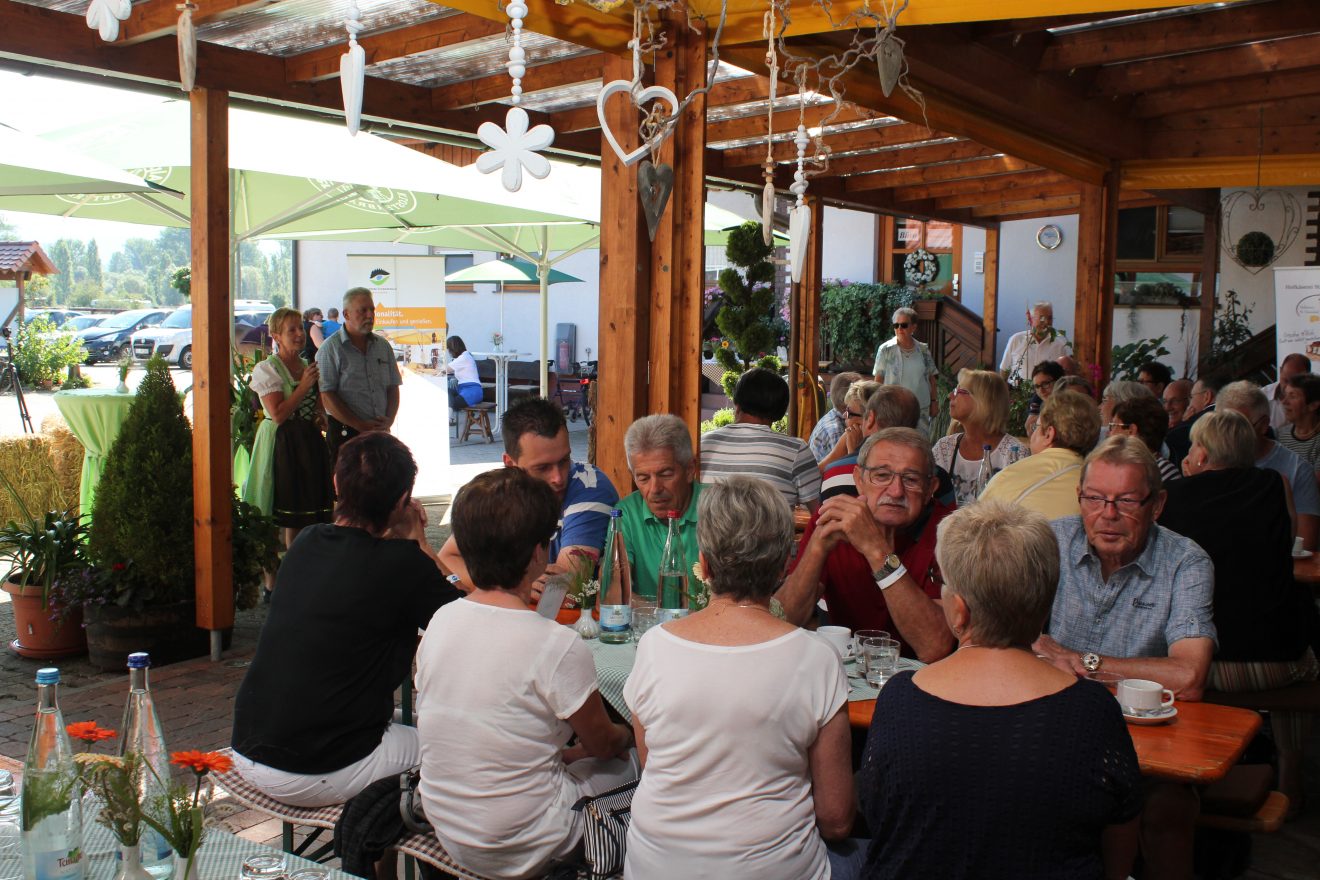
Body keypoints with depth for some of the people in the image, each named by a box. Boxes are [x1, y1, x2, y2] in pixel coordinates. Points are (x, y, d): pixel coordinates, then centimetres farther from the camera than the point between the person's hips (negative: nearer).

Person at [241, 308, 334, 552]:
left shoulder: (308, 366, 14)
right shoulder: (267, 369, -7)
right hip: (282, 444, -7)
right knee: (282, 511, -6)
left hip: (310, 441, 7)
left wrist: (320, 415, 5)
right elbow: (278, 414, -17)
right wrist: (304, 386, -15)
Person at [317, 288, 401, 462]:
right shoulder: (330, 349, -4)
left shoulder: (383, 345, 14)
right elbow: (327, 397, -11)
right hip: (346, 434, -5)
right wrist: (361, 426, -14)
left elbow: (393, 388, 15)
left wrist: (389, 420, -3)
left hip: (381, 432, 5)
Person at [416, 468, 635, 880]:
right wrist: (625, 735, 18)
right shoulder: (558, 646, -24)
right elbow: (604, 744, -7)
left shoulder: (439, 622, -6)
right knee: (629, 764, 14)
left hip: (448, 833, 6)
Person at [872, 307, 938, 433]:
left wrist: (934, 402, 9)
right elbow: (878, 380, -1)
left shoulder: (923, 350, 6)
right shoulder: (886, 349, -4)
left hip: (921, 409, 3)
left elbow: (931, 377, 12)